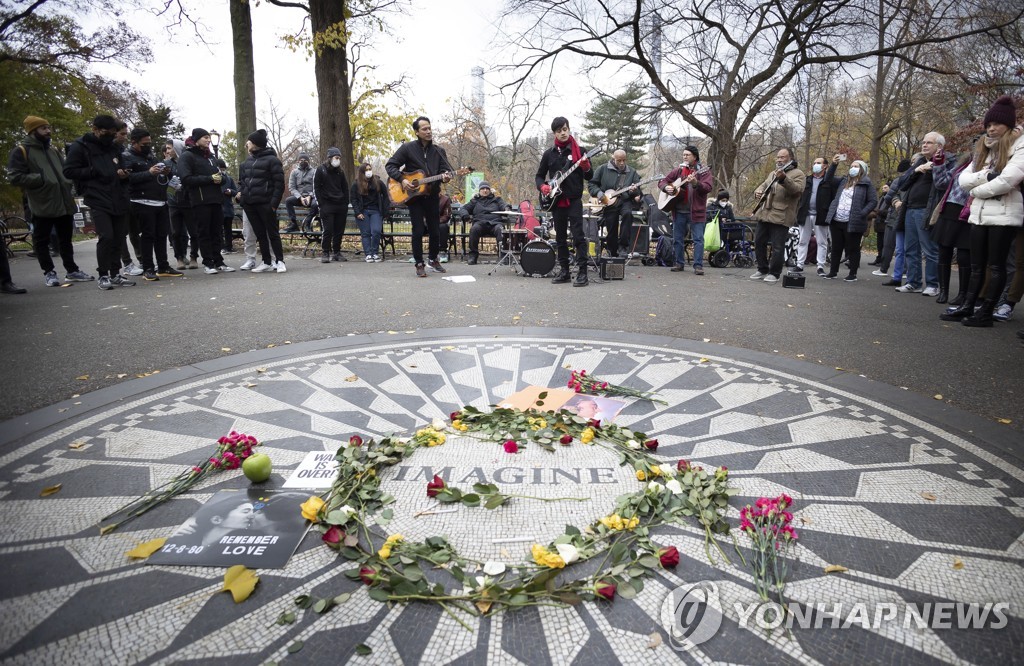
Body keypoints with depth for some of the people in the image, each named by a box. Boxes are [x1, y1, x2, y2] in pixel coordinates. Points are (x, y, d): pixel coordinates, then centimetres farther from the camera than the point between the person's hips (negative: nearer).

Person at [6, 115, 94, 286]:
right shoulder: (21, 151, -4)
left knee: (66, 239, 13)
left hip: (64, 203, 6)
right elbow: (15, 177, -11)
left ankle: (72, 270, 21)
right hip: (42, 205, -6)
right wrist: (41, 179, -17)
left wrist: (68, 182, 6)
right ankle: (49, 272, 12)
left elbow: (65, 171, 26)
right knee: (42, 241, 3)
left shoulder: (53, 150, 17)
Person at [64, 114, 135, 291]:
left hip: (118, 200, 6)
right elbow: (69, 171, -5)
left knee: (118, 238, 5)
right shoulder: (80, 147, 0)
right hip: (98, 201, -6)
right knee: (106, 237, -14)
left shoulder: (113, 148, 20)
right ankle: (103, 276, -3)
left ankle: (115, 274, 14)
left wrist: (123, 174, 9)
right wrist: (95, 172, -13)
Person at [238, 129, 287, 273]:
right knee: (260, 234, 10)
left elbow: (279, 183, -11)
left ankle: (279, 261, 5)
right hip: (249, 204, 7)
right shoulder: (248, 161, 16)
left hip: (265, 204, -7)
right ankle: (266, 262, 16)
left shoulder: (271, 160, -6)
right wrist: (240, 192, 8)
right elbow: (242, 179, 25)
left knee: (273, 233, -1)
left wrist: (274, 203, -17)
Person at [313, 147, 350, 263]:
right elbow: (316, 188, 0)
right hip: (327, 205, -4)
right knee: (328, 230, -7)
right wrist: (321, 204, -8)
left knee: (339, 230, 5)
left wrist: (346, 204, 8)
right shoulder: (320, 170, 1)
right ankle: (326, 253, 1)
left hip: (341, 206, 4)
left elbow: (345, 188, 17)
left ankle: (336, 252, 15)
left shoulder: (340, 171, 13)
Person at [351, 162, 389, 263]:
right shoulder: (356, 185, 4)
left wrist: (384, 209, 4)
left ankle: (375, 253, -4)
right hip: (363, 212, 0)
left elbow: (386, 195, 12)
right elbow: (353, 200, 4)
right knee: (365, 233, -4)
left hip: (376, 211, 0)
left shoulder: (378, 182, 7)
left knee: (376, 231, -15)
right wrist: (358, 213, -7)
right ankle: (368, 254, -2)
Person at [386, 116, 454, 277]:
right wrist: (402, 180, -16)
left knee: (435, 231, 8)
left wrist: (446, 176, -21)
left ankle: (433, 261, 26)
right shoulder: (407, 148, -1)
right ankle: (419, 264, 5)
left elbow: (445, 169, 3)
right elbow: (390, 166, -1)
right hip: (413, 196, -3)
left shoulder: (439, 151, 7)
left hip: (432, 196, 3)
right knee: (418, 230, -5)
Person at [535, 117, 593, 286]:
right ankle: (564, 271, 17)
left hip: (574, 200, -4)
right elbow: (539, 175, 14)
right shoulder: (549, 153, 9)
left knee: (578, 235, -11)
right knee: (560, 237, 9)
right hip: (556, 201, 4)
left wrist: (586, 168, -20)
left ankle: (582, 273, -10)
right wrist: (542, 186, -6)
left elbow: (589, 177, 1)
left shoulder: (579, 150, 2)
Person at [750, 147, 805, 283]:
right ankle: (762, 270, 21)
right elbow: (764, 185, 31)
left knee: (777, 247, -6)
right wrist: (759, 191, 6)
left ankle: (774, 274, 4)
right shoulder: (773, 173, 22)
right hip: (764, 214, 8)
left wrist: (783, 179, -36)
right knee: (758, 242, 10)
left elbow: (797, 189, -20)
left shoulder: (798, 174, -3)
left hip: (781, 217, -8)